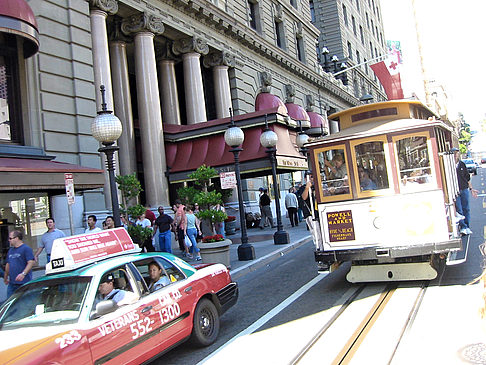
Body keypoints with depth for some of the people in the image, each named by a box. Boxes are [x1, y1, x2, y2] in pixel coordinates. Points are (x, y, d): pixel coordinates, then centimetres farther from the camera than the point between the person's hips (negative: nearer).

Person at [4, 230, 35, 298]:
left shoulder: (26, 249, -8)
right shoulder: (10, 250, 18)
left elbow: (31, 262, -17)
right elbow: (8, 265, 25)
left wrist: (23, 274, -28)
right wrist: (5, 278, 27)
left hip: (24, 283, -8)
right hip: (12, 283, 8)